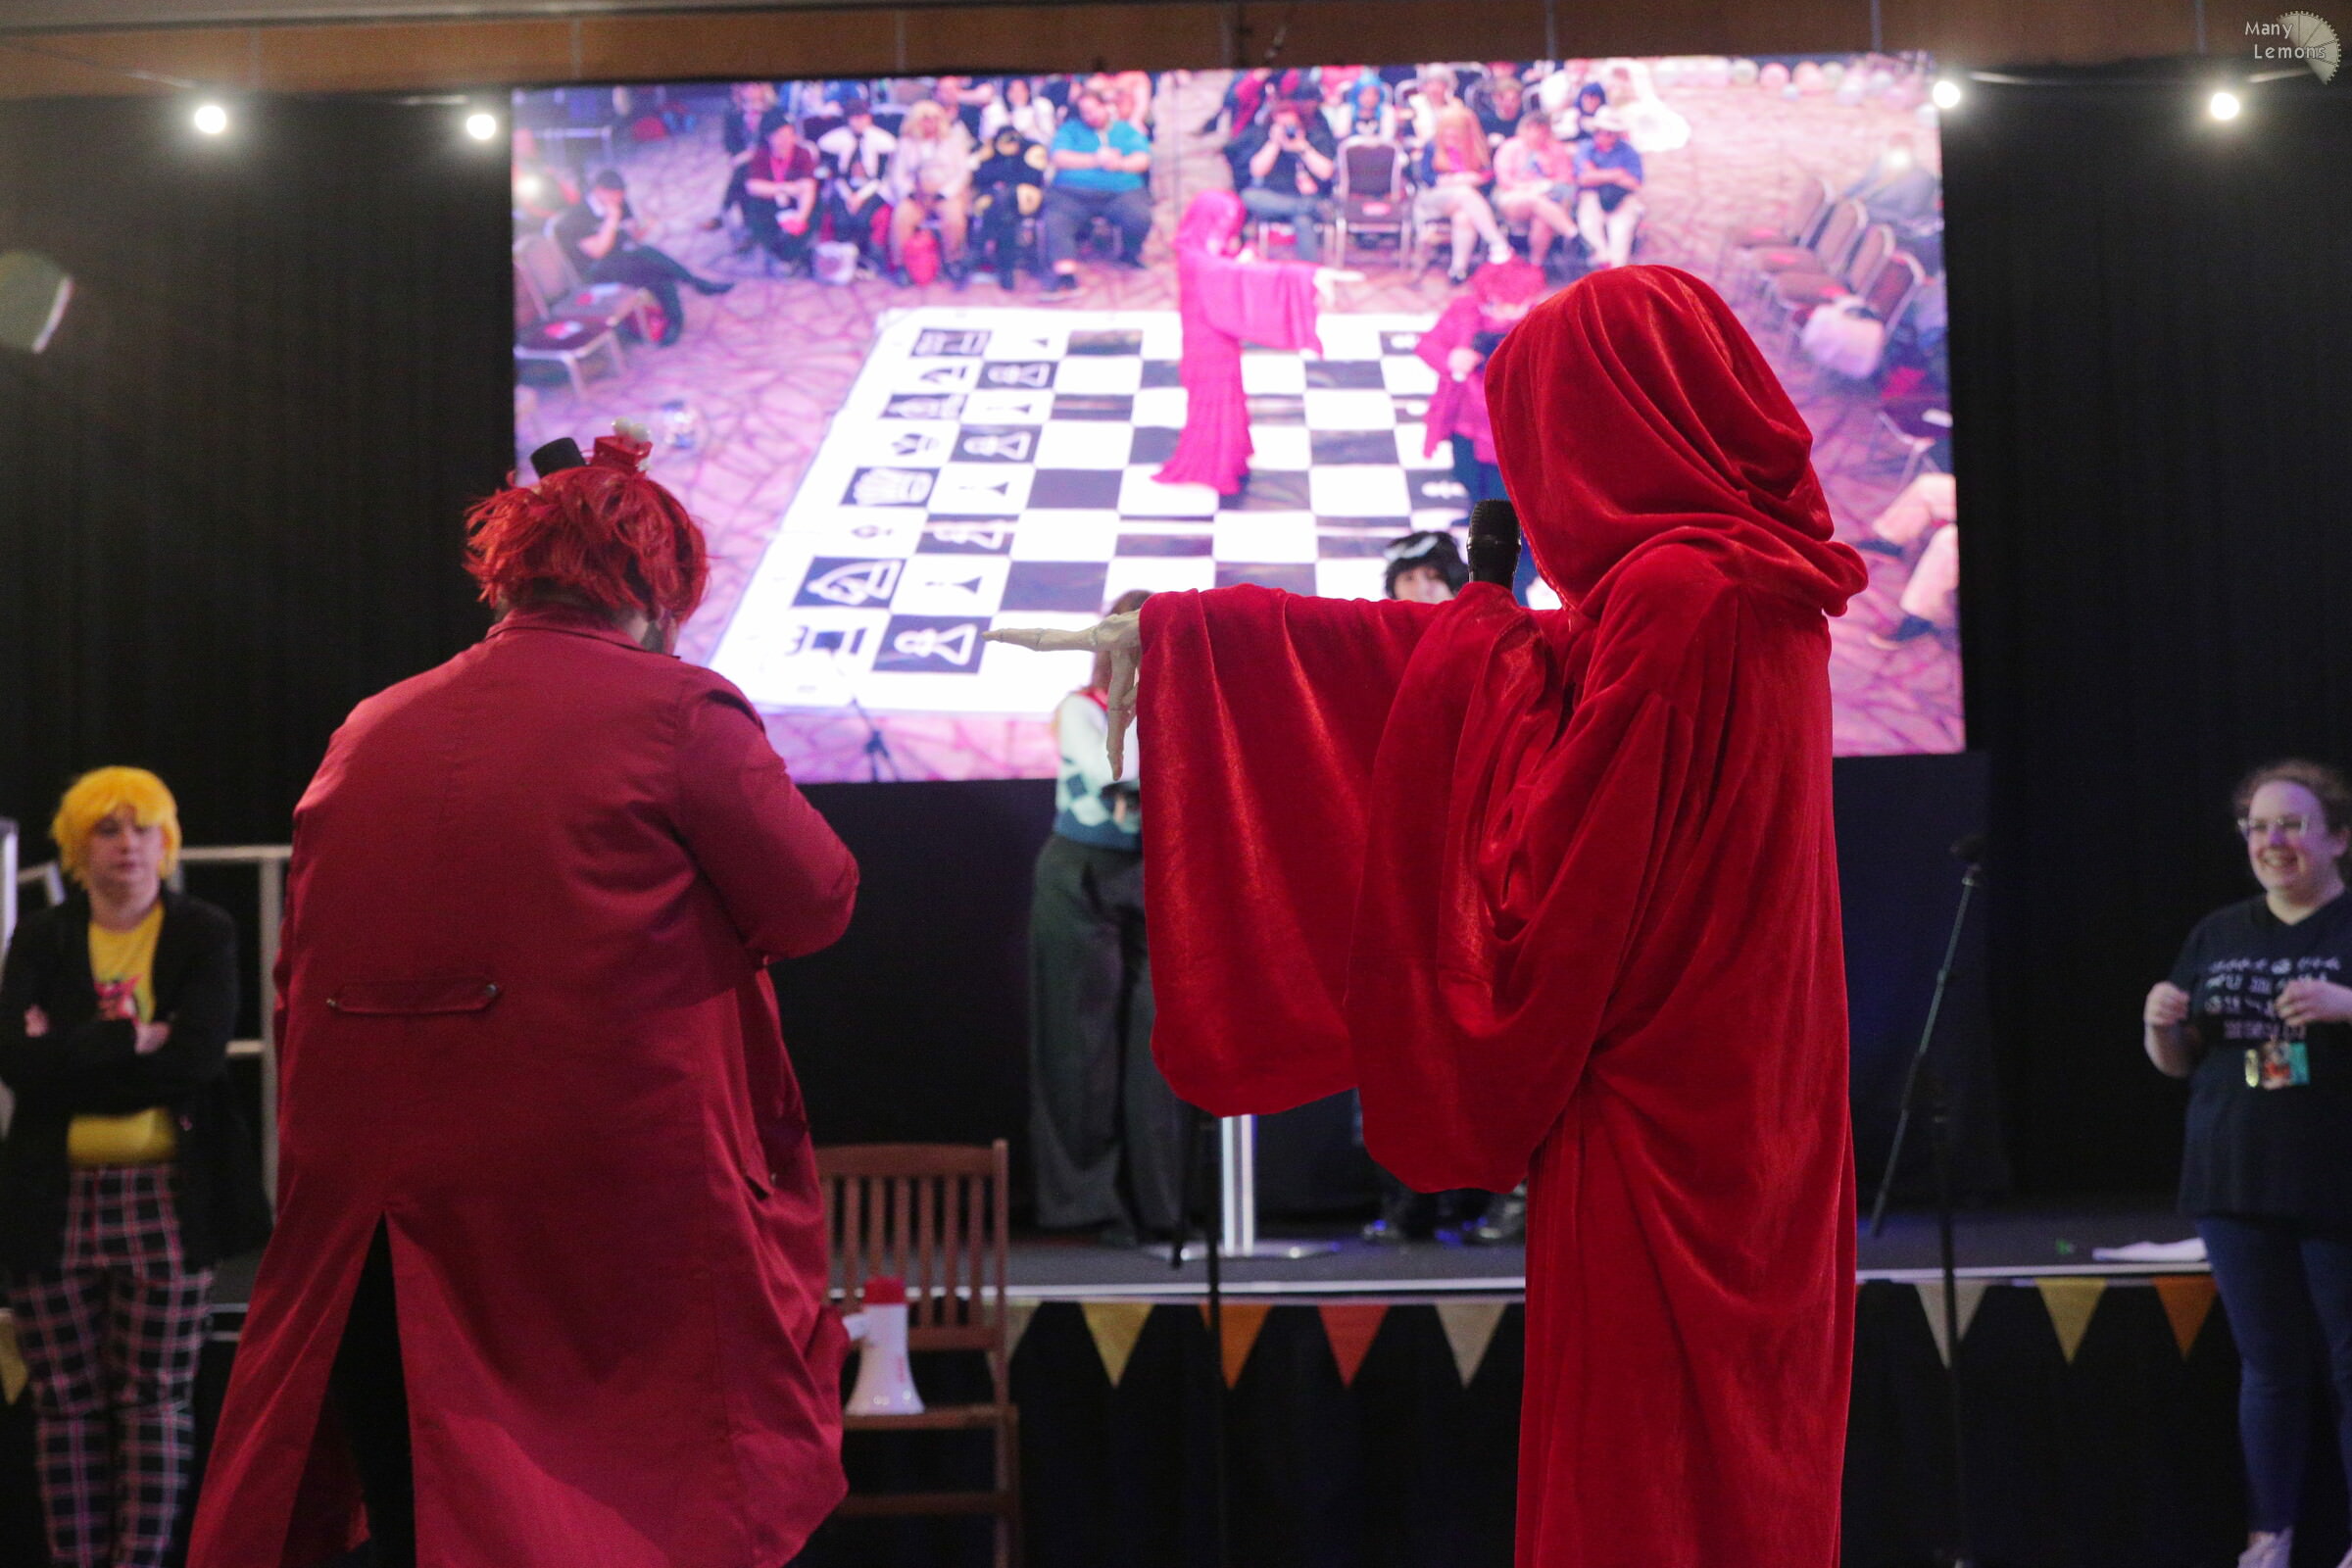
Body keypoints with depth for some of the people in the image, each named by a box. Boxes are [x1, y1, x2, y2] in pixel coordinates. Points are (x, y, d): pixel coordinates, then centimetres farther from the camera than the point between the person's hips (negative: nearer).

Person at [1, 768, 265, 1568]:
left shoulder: (205, 934, 3)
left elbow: (199, 1054, -12)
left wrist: (73, 1057, -11)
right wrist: (132, 1041, -13)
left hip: (165, 1202, -2)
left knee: (155, 1402, 1)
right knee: (66, 1404, 5)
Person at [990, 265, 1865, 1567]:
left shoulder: (1673, 595, -17)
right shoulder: (1755, 578, 12)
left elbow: (1558, 898, -19)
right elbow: (1421, 645, 17)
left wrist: (1488, 658, -4)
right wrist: (1167, 631, 19)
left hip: (1661, 1129, -9)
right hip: (1754, 1119, 9)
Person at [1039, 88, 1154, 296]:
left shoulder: (1127, 130, 20)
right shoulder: (1070, 129, 16)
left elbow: (1143, 160, 6)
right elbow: (1058, 158, -1)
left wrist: (1120, 164, -16)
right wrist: (1095, 160, -9)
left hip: (1122, 192, 1)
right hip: (1073, 193, 0)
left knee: (1140, 217, -29)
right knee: (1055, 222, -30)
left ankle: (1130, 253, 3)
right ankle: (1065, 273, -41)